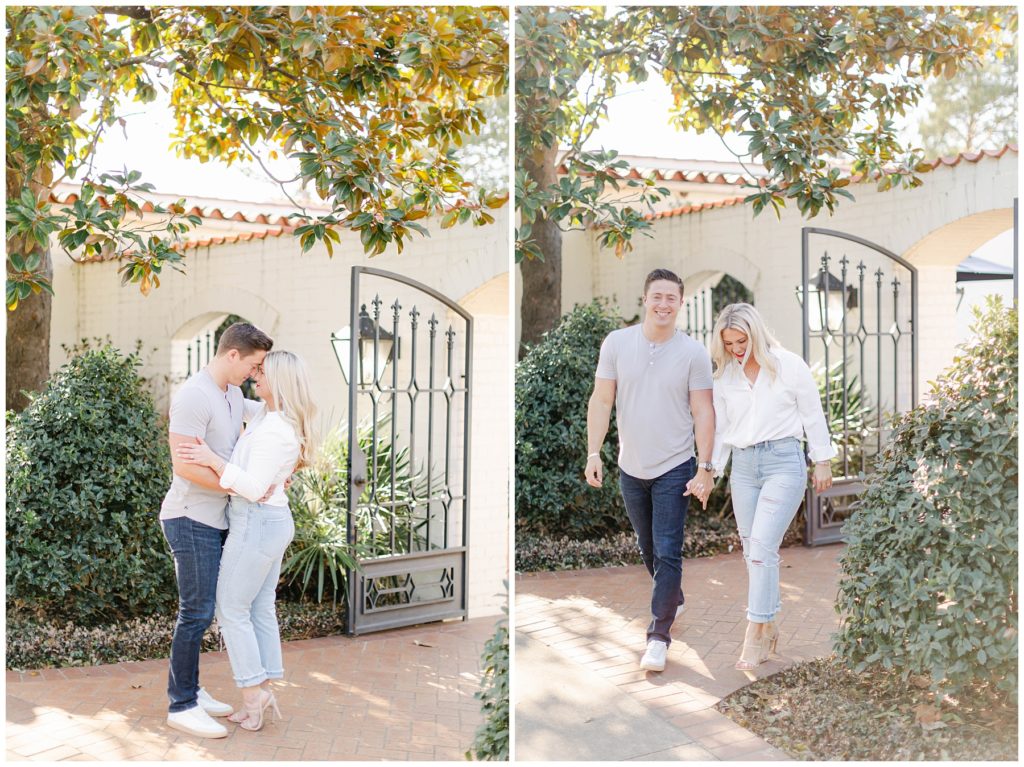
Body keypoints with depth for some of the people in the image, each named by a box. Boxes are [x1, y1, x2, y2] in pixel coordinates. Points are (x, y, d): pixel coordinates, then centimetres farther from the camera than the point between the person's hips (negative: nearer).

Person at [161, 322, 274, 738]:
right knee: (197, 612, -4)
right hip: (191, 519, -9)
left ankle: (189, 691, 24)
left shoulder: (234, 394, 12)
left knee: (201, 609, 14)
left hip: (215, 520, 9)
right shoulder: (193, 396, -18)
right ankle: (181, 706, 6)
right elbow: (184, 464, -23)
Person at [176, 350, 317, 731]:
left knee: (231, 610, 1)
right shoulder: (269, 415, 8)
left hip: (256, 524, -9)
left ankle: (253, 695, 5)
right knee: (261, 609, 12)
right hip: (275, 520, 9)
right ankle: (265, 692, 16)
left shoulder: (273, 431, -21)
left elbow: (255, 488, -25)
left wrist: (213, 460, -26)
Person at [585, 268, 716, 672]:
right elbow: (601, 400, 0)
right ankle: (673, 600, 43)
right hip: (630, 468, 3)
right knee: (648, 548, 19)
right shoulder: (617, 343, -3)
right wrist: (593, 452, -6)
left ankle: (659, 636, 3)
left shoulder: (693, 353, -7)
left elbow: (703, 412, -5)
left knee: (668, 553, -6)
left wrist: (705, 468, -9)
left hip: (674, 469, -3)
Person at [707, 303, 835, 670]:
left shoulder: (789, 366, -4)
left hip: (783, 461, -5)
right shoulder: (724, 376, 7)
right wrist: (710, 471, 9)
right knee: (752, 550, 5)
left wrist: (822, 462, 5)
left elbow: (813, 416, 3)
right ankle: (768, 626, 17)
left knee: (762, 546, -13)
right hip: (743, 465, 5)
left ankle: (756, 633, -7)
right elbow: (721, 428, 13)